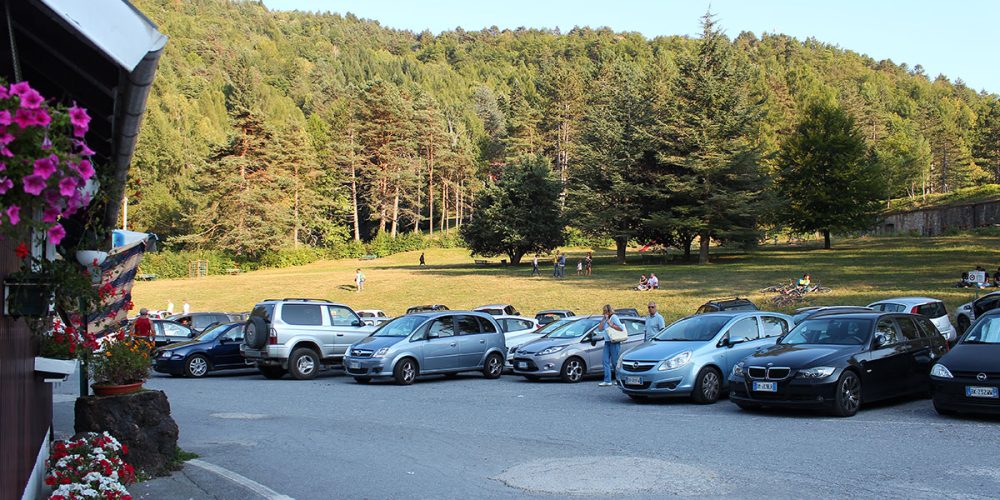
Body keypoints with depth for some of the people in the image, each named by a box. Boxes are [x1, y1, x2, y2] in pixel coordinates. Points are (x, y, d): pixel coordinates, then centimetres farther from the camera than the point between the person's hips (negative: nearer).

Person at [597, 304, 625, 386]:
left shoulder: (614, 317, -8)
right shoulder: (605, 319, 16)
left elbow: (621, 328, -16)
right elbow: (600, 329, 9)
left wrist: (611, 325, -16)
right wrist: (603, 320, 2)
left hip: (614, 343, -8)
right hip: (607, 343, 8)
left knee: (615, 362, -1)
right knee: (606, 361, 1)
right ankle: (607, 381, 2)